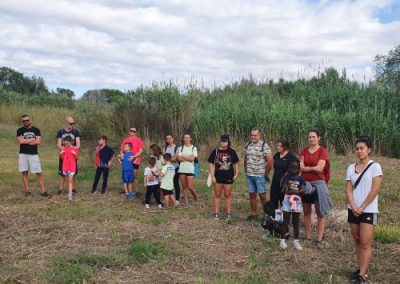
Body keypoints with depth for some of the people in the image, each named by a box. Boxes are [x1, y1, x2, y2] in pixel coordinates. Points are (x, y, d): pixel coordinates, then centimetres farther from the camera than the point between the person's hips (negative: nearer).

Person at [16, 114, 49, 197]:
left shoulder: (36, 130, 5)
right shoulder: (20, 130, 5)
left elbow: (38, 141, -7)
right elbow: (20, 141, -11)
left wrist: (26, 141, -6)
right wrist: (33, 139, -6)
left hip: (34, 154, -1)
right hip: (23, 154, 1)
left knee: (39, 173, -4)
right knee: (24, 172, 3)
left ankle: (43, 191, -1)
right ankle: (27, 191, 11)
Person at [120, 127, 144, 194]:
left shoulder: (138, 140, -2)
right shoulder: (125, 140, 9)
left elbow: (141, 151, -6)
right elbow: (122, 149, 15)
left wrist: (134, 156, -19)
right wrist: (121, 154, -7)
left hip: (135, 161, -3)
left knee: (134, 176, 1)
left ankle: (135, 191, 7)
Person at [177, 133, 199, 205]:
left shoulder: (194, 148, 2)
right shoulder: (181, 148, 11)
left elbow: (192, 158, -10)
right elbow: (179, 158, -1)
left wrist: (183, 156, -3)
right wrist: (188, 158, -7)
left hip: (190, 169, -3)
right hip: (182, 169, 3)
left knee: (190, 187, -7)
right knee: (184, 186, 5)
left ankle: (196, 197, 19)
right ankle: (186, 202, 12)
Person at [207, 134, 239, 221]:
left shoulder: (232, 152, 2)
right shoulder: (215, 151, -2)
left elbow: (236, 163, 10)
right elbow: (211, 164, -1)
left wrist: (236, 173, 0)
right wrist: (212, 176, -7)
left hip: (228, 177, 0)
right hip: (218, 177, 0)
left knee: (228, 195, 8)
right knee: (217, 195, 8)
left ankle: (228, 214, 15)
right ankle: (216, 213, 15)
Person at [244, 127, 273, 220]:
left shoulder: (264, 146, -10)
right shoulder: (248, 145, 8)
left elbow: (270, 161, -10)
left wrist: (266, 173, -5)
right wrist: (246, 171, 13)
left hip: (260, 175, -5)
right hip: (249, 175, 5)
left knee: (262, 195, -1)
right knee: (252, 195, 11)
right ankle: (254, 214, 21)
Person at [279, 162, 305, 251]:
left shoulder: (301, 179, 4)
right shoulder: (286, 177, 0)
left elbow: (303, 190, -7)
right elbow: (284, 189, -10)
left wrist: (294, 191, -16)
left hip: (297, 201, 2)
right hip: (287, 201, -2)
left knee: (296, 222, 10)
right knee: (285, 221, 1)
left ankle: (296, 241, 18)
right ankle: (282, 240, 7)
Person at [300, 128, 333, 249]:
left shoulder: (323, 151, -6)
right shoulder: (303, 151, 6)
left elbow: (319, 168, -16)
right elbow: (299, 168, 0)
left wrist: (305, 167, -7)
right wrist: (313, 168, -9)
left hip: (318, 183, -4)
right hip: (305, 183, 4)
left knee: (321, 213, -2)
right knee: (306, 212, 10)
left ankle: (319, 240, 4)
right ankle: (307, 237, 19)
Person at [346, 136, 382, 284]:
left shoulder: (375, 166, -7)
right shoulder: (351, 168, 7)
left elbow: (375, 190, -12)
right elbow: (348, 189, 3)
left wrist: (362, 207, -12)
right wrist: (353, 207, -11)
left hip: (368, 211, -5)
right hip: (353, 210, 5)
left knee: (365, 243, -5)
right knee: (357, 241, 11)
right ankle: (360, 270, 20)